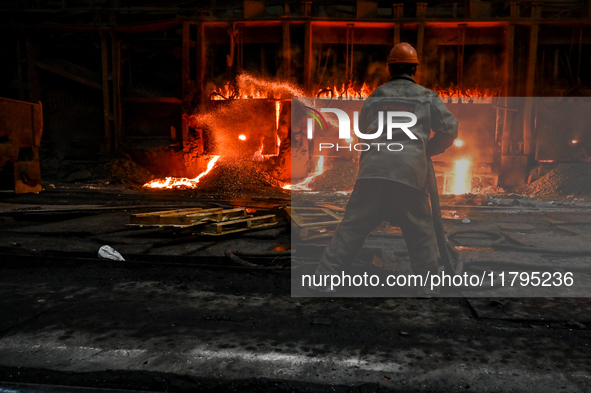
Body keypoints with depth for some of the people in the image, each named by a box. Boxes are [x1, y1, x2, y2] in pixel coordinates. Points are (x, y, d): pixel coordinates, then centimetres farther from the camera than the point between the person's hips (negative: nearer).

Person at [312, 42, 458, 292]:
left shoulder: (374, 97, 19)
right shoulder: (427, 97, 15)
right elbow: (450, 129, 12)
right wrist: (428, 150, 27)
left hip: (372, 170, 1)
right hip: (410, 171, -1)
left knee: (352, 226, 4)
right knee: (420, 232, 13)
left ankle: (323, 278, 2)